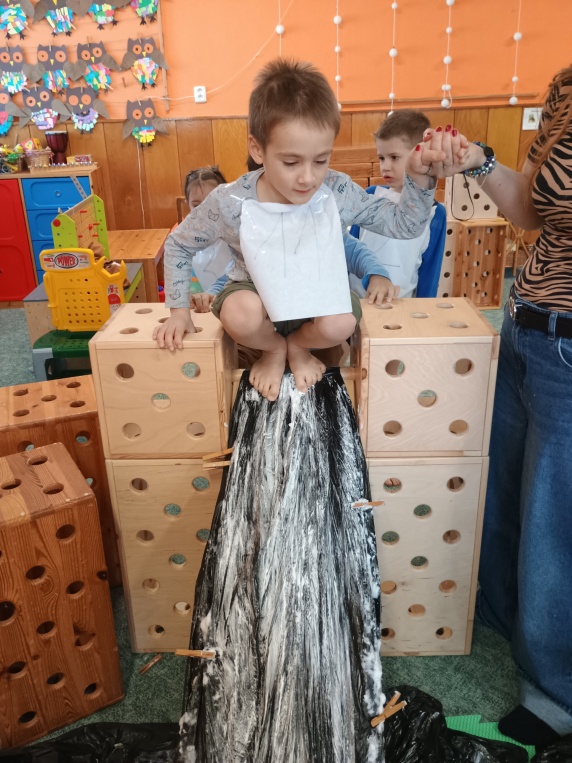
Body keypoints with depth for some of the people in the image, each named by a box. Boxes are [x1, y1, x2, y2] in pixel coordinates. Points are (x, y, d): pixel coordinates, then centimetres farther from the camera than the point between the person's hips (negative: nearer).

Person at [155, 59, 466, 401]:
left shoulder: (336, 192, -18)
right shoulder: (230, 203, -23)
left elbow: (402, 224, -11)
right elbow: (178, 245, -6)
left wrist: (420, 178, -29)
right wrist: (180, 311, -9)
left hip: (316, 295, 2)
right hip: (256, 293, -1)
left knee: (341, 324, -32)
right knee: (240, 314, -37)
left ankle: (298, 346, 8)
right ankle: (274, 349, 3)